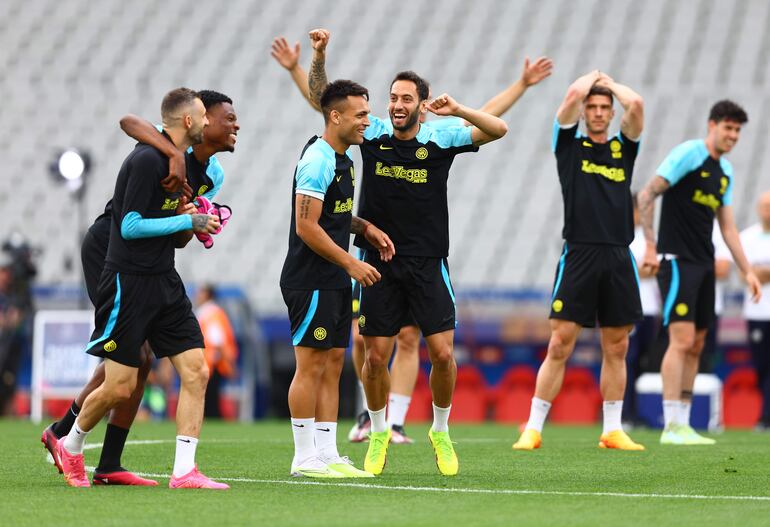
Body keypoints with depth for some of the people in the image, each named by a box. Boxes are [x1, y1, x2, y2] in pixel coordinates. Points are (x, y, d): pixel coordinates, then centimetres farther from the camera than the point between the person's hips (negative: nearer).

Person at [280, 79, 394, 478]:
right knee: (311, 365, -6)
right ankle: (304, 459, -2)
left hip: (335, 281, 10)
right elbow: (306, 227, -20)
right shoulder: (317, 161, -17)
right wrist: (351, 263, -18)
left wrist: (366, 228, 9)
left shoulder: (342, 158, 13)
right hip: (311, 282, -10)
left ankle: (327, 454, 12)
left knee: (332, 365, 9)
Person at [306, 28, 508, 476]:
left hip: (428, 265, -1)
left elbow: (498, 129, -13)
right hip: (379, 262, 1)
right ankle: (379, 433, 21)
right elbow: (322, 97, 3)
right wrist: (320, 56, -13)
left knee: (443, 353, -7)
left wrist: (457, 110, -27)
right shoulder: (372, 133, 0)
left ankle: (441, 431, 16)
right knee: (376, 357, 1)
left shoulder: (440, 138, -4)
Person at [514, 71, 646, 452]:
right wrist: (593, 77, 13)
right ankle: (533, 429, -2)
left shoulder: (623, 147, 15)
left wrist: (608, 81, 15)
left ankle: (613, 431, 12)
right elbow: (573, 95, -6)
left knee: (616, 348, 6)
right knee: (560, 345, -5)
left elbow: (636, 104, -1)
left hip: (618, 259, 3)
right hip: (579, 255, -3)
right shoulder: (570, 145, 8)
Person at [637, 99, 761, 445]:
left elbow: (727, 227, 19)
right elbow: (646, 195, -12)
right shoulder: (688, 153, -9)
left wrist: (747, 271, 13)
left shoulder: (725, 171, 15)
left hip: (704, 264, 8)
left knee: (696, 346, 7)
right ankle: (672, 427, -14)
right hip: (677, 261, -8)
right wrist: (650, 245, -19)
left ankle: (682, 424, 11)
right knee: (682, 340, -14)